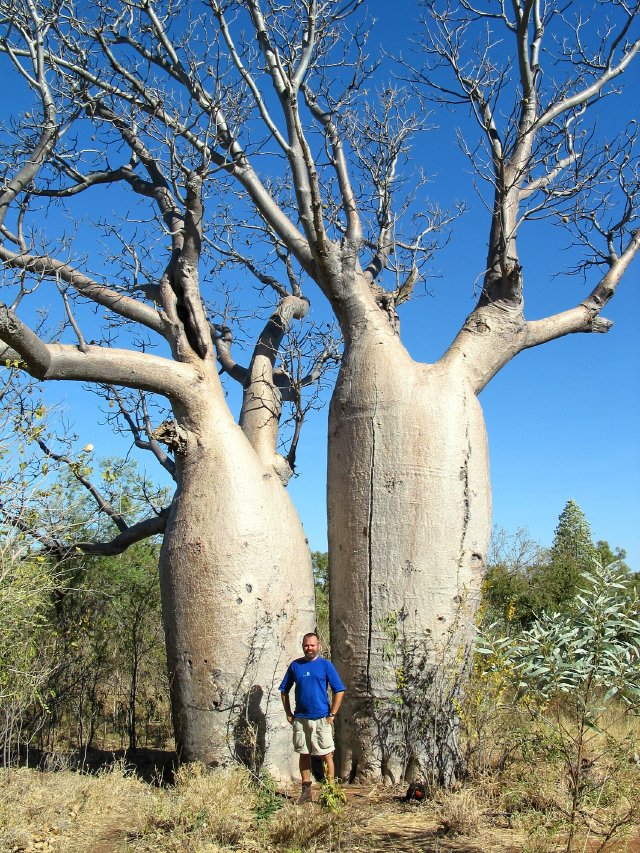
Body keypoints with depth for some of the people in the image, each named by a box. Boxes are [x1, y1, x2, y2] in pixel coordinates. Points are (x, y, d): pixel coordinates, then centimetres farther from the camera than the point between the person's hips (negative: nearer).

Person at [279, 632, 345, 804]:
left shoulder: (326, 665, -1)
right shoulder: (295, 665, 6)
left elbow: (339, 691, -2)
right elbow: (284, 690, 12)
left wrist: (332, 714, -7)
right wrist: (288, 714, 5)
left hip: (321, 718, -3)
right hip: (300, 718, 3)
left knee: (326, 755, 1)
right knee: (304, 754, 11)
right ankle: (306, 790, 22)